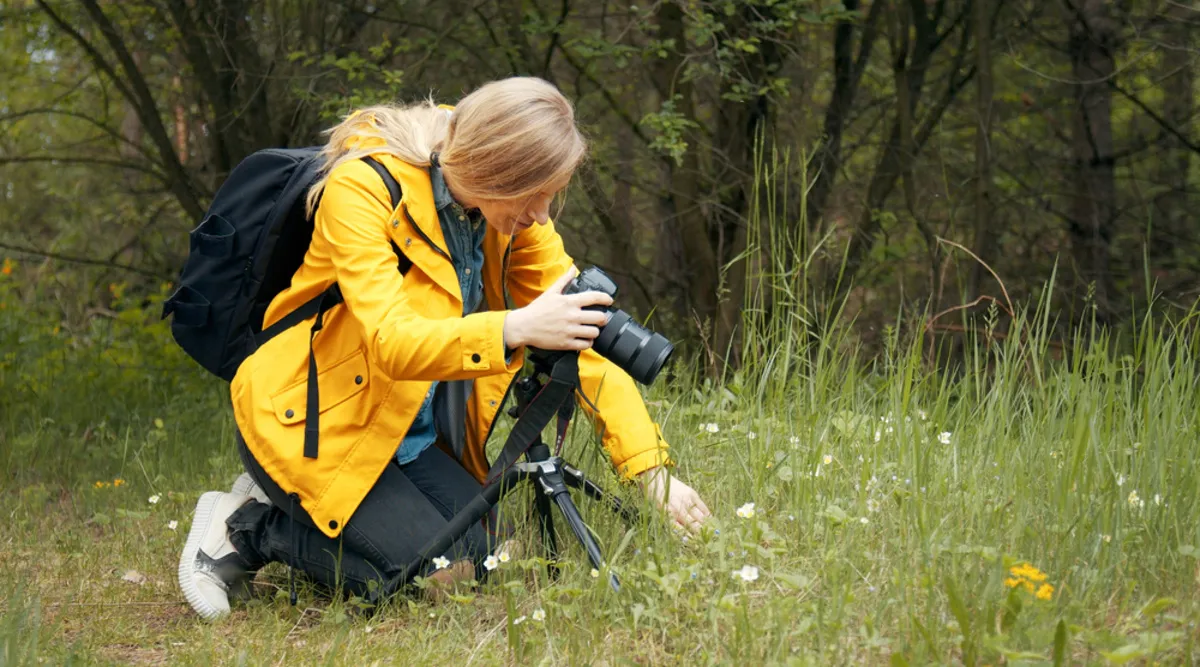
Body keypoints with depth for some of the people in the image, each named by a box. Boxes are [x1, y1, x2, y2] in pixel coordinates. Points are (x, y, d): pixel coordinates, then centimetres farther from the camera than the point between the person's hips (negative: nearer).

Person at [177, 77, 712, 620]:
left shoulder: (511, 208, -6)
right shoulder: (363, 187, -27)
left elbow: (583, 336, -6)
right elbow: (390, 341, -37)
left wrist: (651, 468, -15)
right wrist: (514, 330, -53)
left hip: (412, 430, 7)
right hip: (311, 423, -7)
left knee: (492, 558, -6)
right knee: (435, 575, -18)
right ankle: (244, 526, 1)